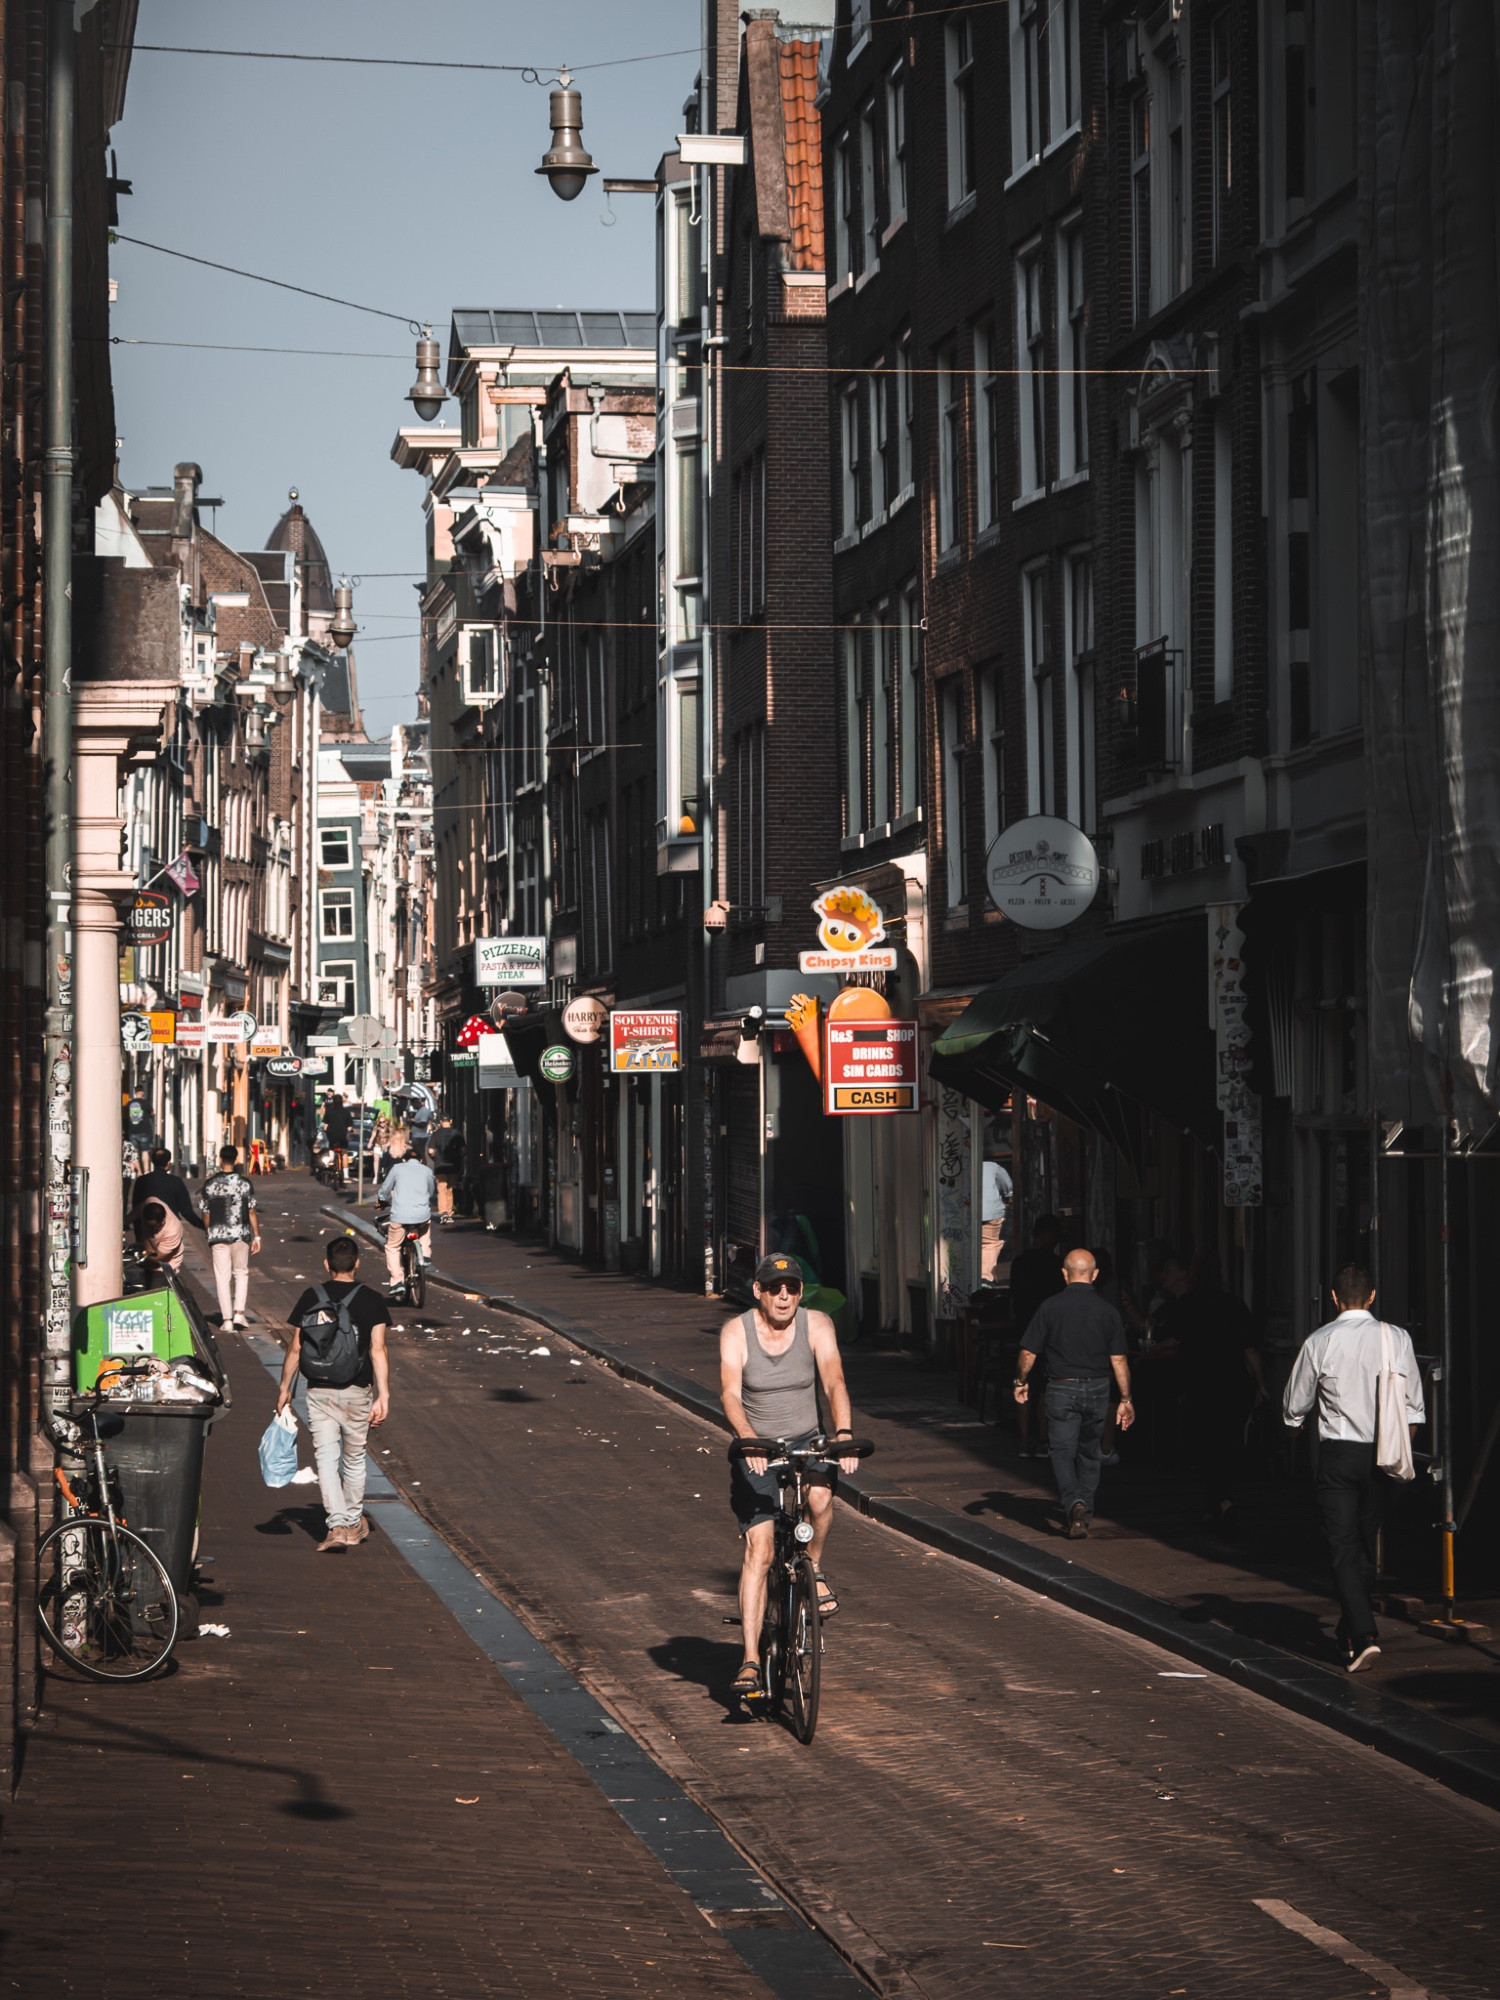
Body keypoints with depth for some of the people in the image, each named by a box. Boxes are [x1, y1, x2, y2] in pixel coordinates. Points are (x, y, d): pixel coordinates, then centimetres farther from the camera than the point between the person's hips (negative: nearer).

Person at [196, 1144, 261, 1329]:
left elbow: (205, 1213, 4)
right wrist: (256, 1236, 6)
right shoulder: (245, 1183, -3)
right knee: (241, 1273, 16)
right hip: (240, 1235, 0)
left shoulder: (209, 1185, -2)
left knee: (222, 1277, 4)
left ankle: (227, 1319, 2)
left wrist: (210, 1234, 18)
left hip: (218, 1236, 0)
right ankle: (239, 1312, 3)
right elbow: (252, 1212, -2)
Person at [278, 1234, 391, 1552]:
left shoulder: (310, 1298, 0)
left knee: (327, 1459, 0)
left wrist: (285, 1388, 13)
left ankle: (337, 1525, -15)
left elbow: (294, 1349, 2)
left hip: (318, 1392, 0)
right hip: (356, 1393, 0)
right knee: (354, 1459, 16)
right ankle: (354, 1523, 29)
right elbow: (378, 1350, -11)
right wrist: (383, 1396, -11)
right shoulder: (371, 1300, -4)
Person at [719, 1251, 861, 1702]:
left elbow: (834, 1382, -18)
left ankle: (814, 1568, -1)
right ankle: (751, 1660, -11)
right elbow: (730, 1393, -21)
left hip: (806, 1443, 1)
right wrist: (747, 1437, -40)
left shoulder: (817, 1326, -6)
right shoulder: (736, 1332, -9)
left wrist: (843, 1433, -36)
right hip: (756, 1451, -1)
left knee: (820, 1496, -32)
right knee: (758, 1549, -13)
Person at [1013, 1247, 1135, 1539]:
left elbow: (1028, 1353, -6)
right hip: (1097, 1389, 3)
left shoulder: (1050, 1307, -8)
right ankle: (1084, 1515, 26)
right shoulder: (1108, 1312, -2)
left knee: (1062, 1452, 1)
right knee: (1089, 1454, 17)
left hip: (1062, 1389, -3)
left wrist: (1021, 1382, 11)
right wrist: (1125, 1400, 3)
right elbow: (1119, 1360, -3)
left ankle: (1074, 1504, -23)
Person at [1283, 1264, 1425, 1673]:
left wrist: (1298, 1420, 24)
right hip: (1382, 1454, 3)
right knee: (1365, 1546, 17)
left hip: (1338, 1454, -3)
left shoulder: (1319, 1342, -8)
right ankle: (1350, 1631, 29)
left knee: (1344, 1549, -3)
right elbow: (1414, 1405, 2)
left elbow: (1294, 1408, 2)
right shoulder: (1397, 1338, -2)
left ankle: (1363, 1635, -19)